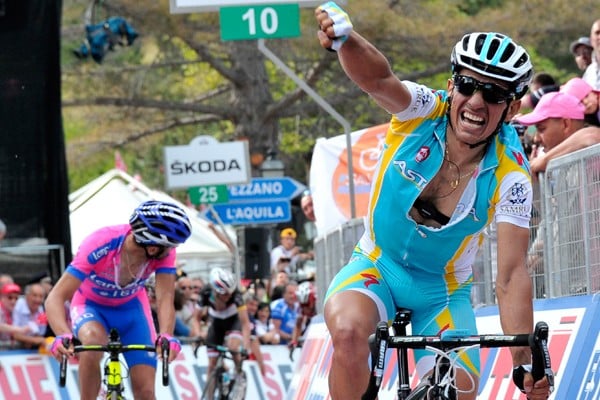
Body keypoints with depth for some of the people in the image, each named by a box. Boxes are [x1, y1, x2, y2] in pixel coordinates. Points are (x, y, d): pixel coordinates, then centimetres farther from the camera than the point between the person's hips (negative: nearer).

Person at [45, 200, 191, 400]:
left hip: (131, 308, 3)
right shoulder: (99, 246, -37)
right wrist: (63, 336, -58)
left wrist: (166, 335, -54)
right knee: (92, 340, -38)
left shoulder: (165, 252, -27)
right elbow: (56, 297, -39)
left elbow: (165, 298, -33)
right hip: (91, 306, -3)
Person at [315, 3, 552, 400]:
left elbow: (512, 275, -22)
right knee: (347, 328, -33)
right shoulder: (424, 112, -17)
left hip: (442, 293, 1)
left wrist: (525, 363, -35)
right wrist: (345, 37, -63)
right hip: (377, 267, -1)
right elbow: (378, 78, -40)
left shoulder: (509, 177, -18)